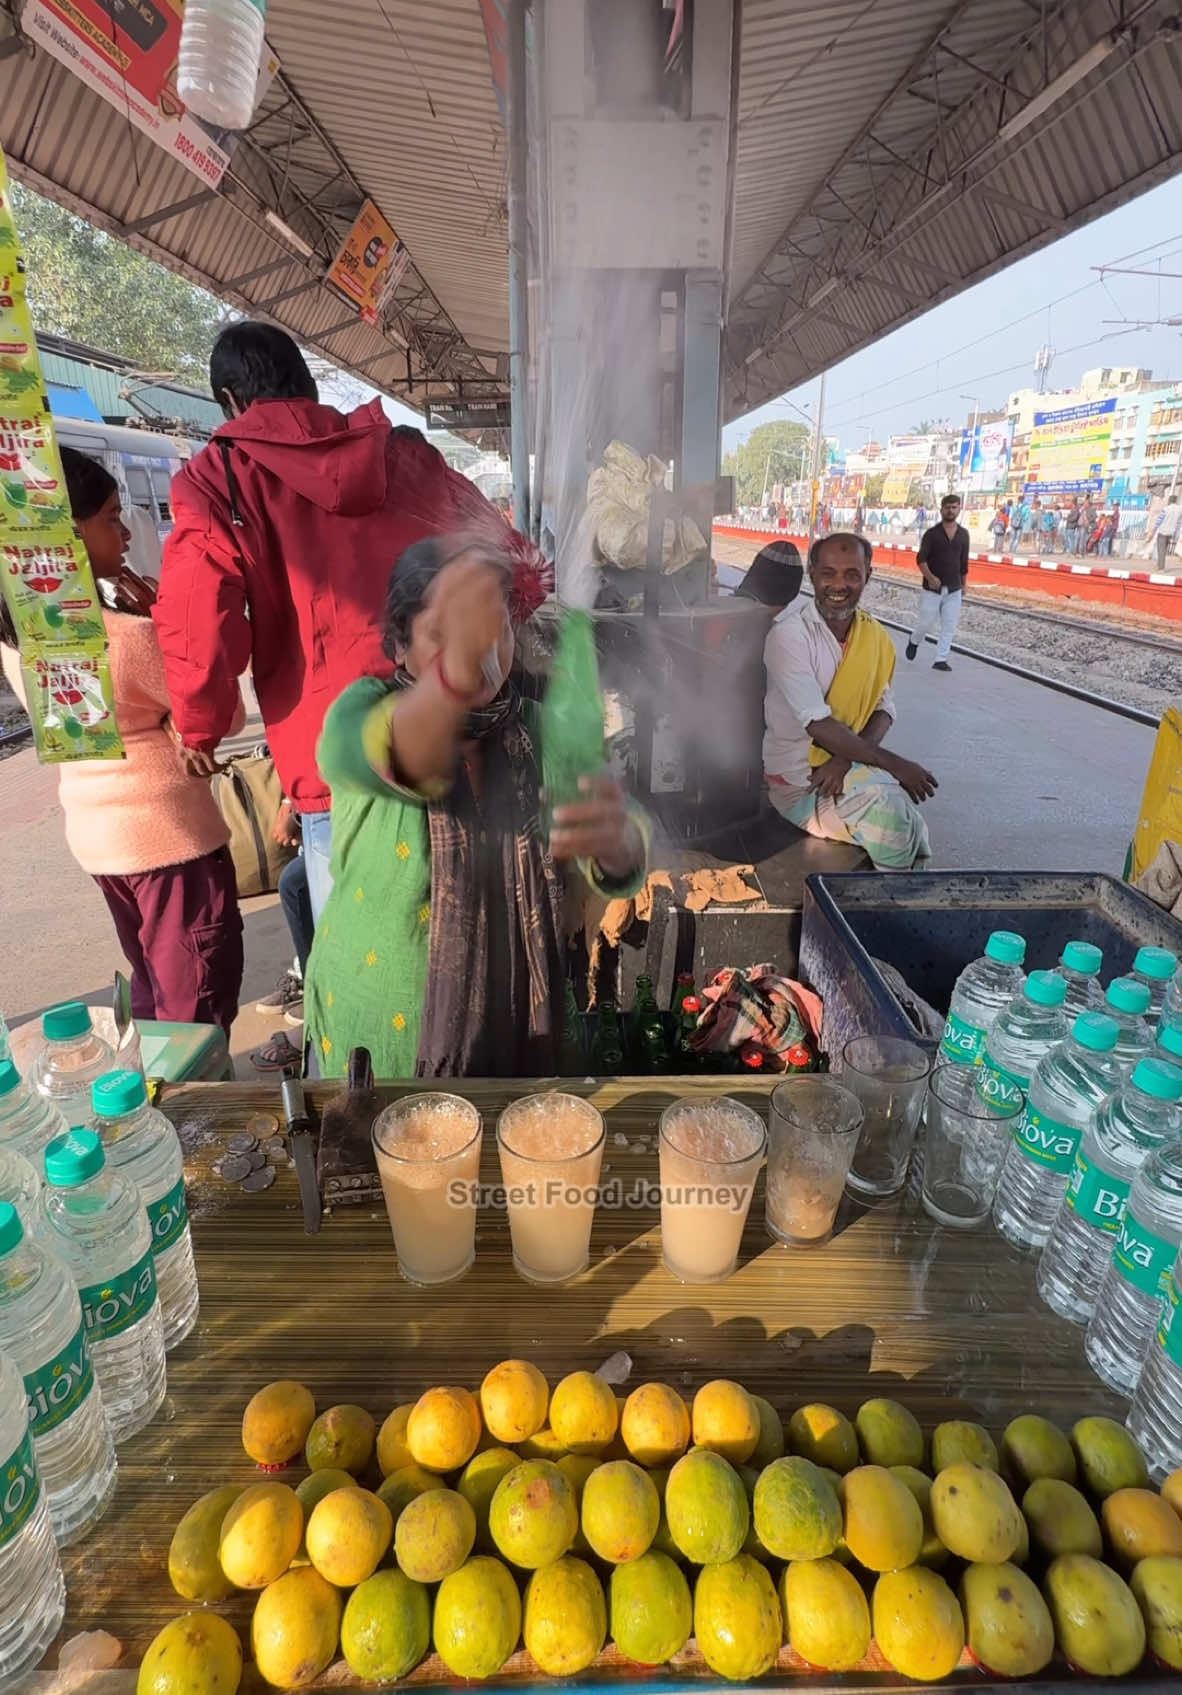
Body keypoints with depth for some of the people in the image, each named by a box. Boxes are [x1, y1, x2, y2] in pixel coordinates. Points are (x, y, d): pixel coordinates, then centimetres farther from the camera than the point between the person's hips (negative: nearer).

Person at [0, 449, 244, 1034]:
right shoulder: (123, 634, -25)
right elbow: (227, 715, -14)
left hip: (93, 831, 9)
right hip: (168, 834, -8)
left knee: (153, 988, 24)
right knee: (198, 1003, 6)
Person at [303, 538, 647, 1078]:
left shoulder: (537, 729, -4)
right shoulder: (364, 708, -11)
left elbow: (615, 868, -18)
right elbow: (384, 758, -36)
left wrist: (615, 839, -42)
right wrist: (455, 668, -56)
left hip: (512, 1024, 3)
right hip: (379, 1033, -2)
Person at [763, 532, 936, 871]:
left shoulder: (873, 635, 8)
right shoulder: (789, 635, -14)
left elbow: (884, 708, 3)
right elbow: (819, 725, -20)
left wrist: (845, 760, -17)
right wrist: (894, 764, -19)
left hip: (848, 764, 5)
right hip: (799, 779, -5)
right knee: (891, 821, -24)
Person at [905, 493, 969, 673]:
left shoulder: (963, 534, 7)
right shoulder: (932, 533, -5)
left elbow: (963, 562, 15)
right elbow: (920, 559, -12)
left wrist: (963, 585, 17)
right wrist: (930, 577, -27)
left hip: (954, 590, 3)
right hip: (932, 588, -3)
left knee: (949, 626, 0)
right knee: (925, 622, 2)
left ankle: (941, 659, 6)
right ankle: (914, 641, 33)